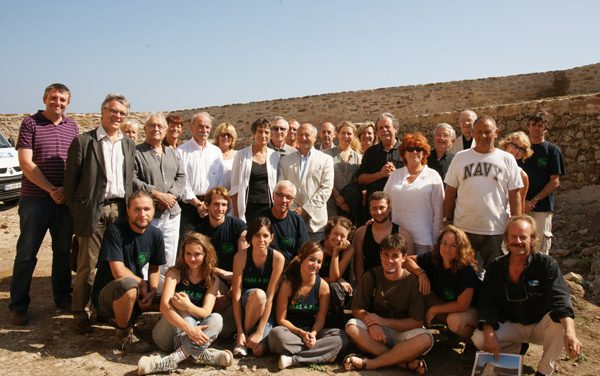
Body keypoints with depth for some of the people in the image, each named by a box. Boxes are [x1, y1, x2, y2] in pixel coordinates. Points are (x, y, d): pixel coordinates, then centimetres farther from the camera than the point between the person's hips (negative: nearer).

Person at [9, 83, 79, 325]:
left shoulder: (72, 127, 9)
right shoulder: (30, 124, -2)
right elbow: (26, 163, -9)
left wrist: (66, 190, -7)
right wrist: (52, 190, -13)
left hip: (65, 199, 4)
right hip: (35, 199, -4)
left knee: (63, 250, 12)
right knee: (26, 253, 2)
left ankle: (63, 297, 26)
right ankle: (18, 306, 13)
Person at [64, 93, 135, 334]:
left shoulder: (129, 145, 13)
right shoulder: (83, 141, -2)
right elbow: (71, 179, -2)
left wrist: (129, 209, 6)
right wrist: (75, 211, -4)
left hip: (120, 211, 5)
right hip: (93, 212, -4)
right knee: (88, 265, 2)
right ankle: (79, 312, 16)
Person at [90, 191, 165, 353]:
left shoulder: (155, 234, -1)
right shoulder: (115, 230, -19)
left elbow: (154, 268, 8)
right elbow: (119, 272, -25)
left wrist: (153, 292, -10)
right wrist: (142, 283, -12)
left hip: (138, 292, 7)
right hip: (105, 294, -7)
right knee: (128, 285, -38)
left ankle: (118, 316, 11)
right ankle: (125, 336, -11)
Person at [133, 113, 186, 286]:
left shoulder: (173, 153, 17)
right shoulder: (136, 152, -2)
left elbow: (181, 177, 11)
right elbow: (133, 180, -12)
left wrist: (171, 195, -7)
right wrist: (156, 194, -16)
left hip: (172, 214, 5)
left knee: (168, 262, 10)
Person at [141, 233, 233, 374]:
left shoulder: (212, 281, 1)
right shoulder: (175, 273, -8)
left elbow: (206, 312, -14)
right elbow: (164, 306, -24)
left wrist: (188, 306, -38)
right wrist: (188, 328, -40)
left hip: (192, 335, 2)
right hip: (167, 335, -2)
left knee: (217, 319, -26)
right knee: (178, 306, -27)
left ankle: (173, 359, -41)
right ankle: (200, 354, -39)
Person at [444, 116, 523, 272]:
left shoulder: (507, 159, 2)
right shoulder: (460, 158, 3)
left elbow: (515, 196, 1)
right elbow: (450, 194, 5)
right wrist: (446, 223, 3)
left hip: (497, 231, 0)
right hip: (463, 229, 1)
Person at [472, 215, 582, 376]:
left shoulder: (546, 264, -16)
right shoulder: (495, 268, -7)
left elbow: (560, 300, -30)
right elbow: (487, 304, -8)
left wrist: (570, 333, -48)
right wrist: (489, 333, -26)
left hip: (541, 325, -1)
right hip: (511, 326, 2)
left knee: (560, 320, -34)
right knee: (479, 339, -24)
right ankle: (516, 348, 8)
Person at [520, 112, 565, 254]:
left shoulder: (552, 150, 0)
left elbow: (555, 182, -4)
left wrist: (534, 200, -11)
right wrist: (522, 201, -6)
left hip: (542, 208, -3)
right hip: (521, 207, 3)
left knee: (540, 249, -1)